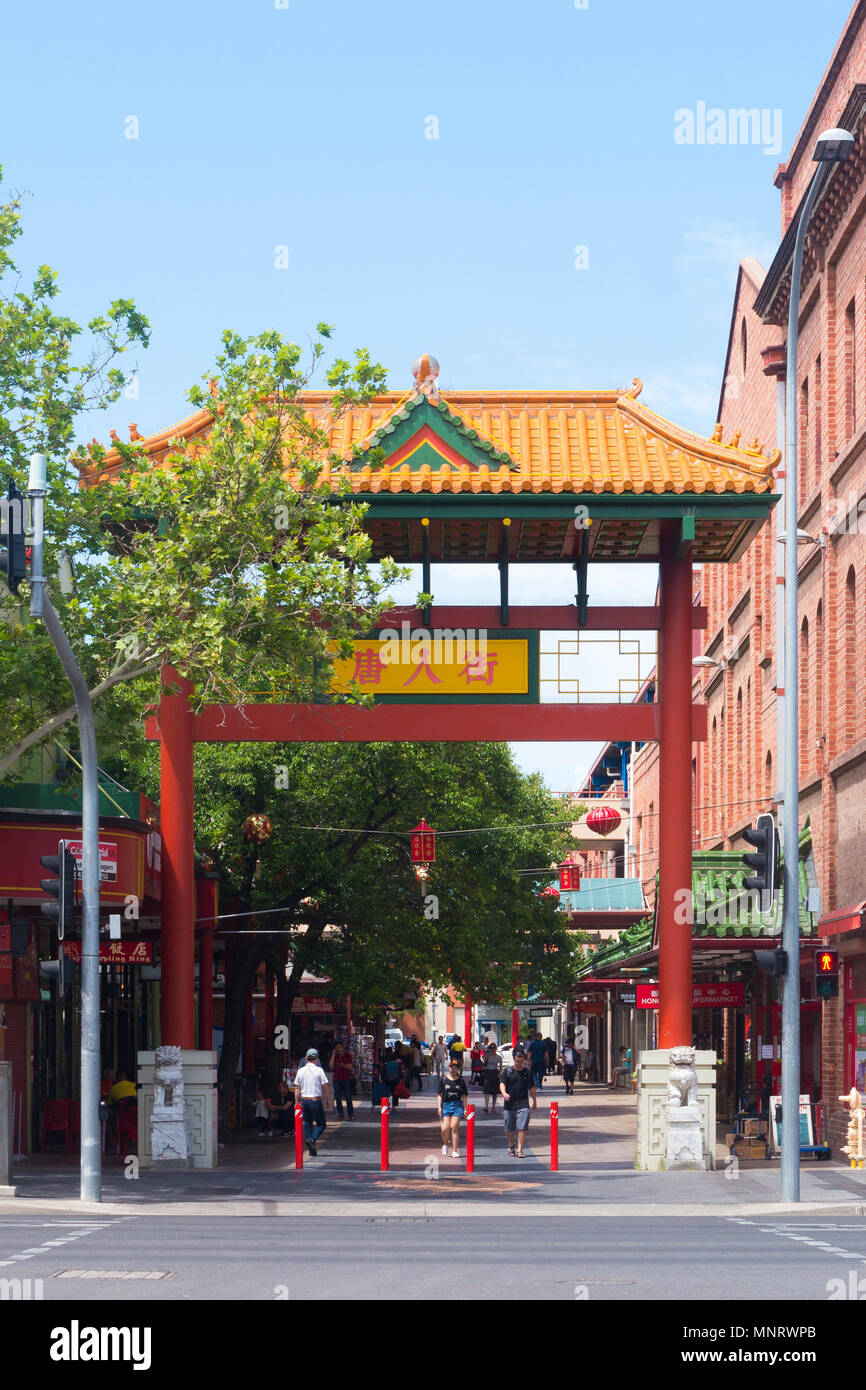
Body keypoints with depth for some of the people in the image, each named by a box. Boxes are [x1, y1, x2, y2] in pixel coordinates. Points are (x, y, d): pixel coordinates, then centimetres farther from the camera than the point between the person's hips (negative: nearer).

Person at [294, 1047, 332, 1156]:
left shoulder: (301, 1071, 4)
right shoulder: (319, 1070, -7)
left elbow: (297, 1088, 6)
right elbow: (325, 1086, -6)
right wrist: (328, 1100, 4)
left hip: (304, 1100, 4)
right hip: (316, 1100, -4)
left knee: (308, 1124, 13)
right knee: (321, 1124, 6)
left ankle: (311, 1150, 10)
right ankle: (312, 1139, -21)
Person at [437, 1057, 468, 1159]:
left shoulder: (461, 1081, 7)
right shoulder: (444, 1080, 6)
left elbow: (464, 1096, 8)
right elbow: (440, 1094, 6)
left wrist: (465, 1109, 4)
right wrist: (439, 1107, -2)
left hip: (457, 1105, 0)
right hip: (446, 1105, 0)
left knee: (454, 1127, -9)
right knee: (445, 1129, -6)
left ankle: (455, 1150, -3)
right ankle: (445, 1145, 24)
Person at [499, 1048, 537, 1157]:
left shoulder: (528, 1072, 9)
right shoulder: (508, 1071, 4)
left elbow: (532, 1087, 18)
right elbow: (502, 1084, -6)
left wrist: (535, 1101, 21)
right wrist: (504, 1093, -26)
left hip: (523, 1104, 0)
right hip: (509, 1103, 0)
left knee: (522, 1128, -11)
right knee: (509, 1129, 10)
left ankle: (520, 1150, -10)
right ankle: (511, 1146, 33)